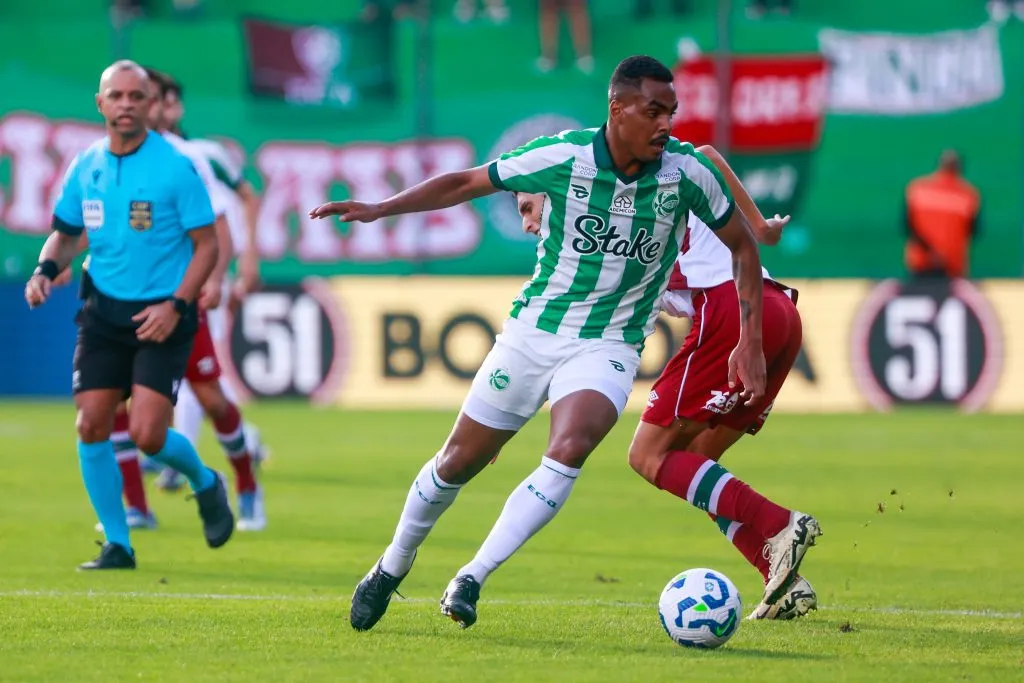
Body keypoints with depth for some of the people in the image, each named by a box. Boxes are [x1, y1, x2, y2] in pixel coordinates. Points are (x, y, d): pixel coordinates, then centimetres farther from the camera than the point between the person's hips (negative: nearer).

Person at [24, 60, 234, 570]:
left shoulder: (175, 167, -10)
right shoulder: (85, 167, 4)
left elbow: (207, 245, -8)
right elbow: (67, 234, 17)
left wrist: (177, 305, -19)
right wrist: (47, 269, -3)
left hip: (161, 318, -5)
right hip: (104, 313, 5)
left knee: (147, 435, -14)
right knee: (91, 426, -3)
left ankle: (205, 484, 20)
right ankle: (117, 544, 10)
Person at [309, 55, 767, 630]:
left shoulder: (687, 170, -13)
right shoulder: (563, 156, -15)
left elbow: (743, 244, 2)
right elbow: (467, 183, -2)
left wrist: (750, 342, -2)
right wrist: (379, 210, -10)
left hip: (609, 344, -1)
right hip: (534, 329, 1)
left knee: (570, 450, -28)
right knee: (459, 461, 8)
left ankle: (472, 580, -21)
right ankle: (392, 569, 34)